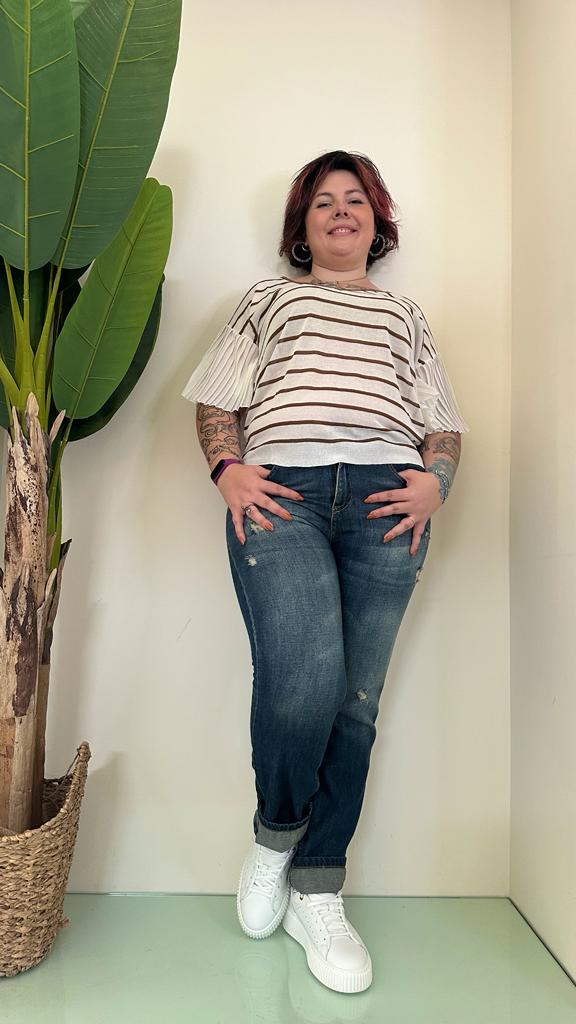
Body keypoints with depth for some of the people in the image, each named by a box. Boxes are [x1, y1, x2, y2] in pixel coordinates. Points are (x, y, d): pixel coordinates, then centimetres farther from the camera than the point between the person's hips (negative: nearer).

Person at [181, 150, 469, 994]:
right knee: (304, 681, -21)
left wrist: (434, 481, 0)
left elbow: (445, 423, 20)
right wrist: (228, 470, -4)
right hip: (280, 491, -2)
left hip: (385, 499, 2)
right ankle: (274, 833, 10)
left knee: (356, 700, -2)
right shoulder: (268, 298, 25)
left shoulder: (407, 315, 28)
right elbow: (216, 398, 15)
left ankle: (317, 896, 14)